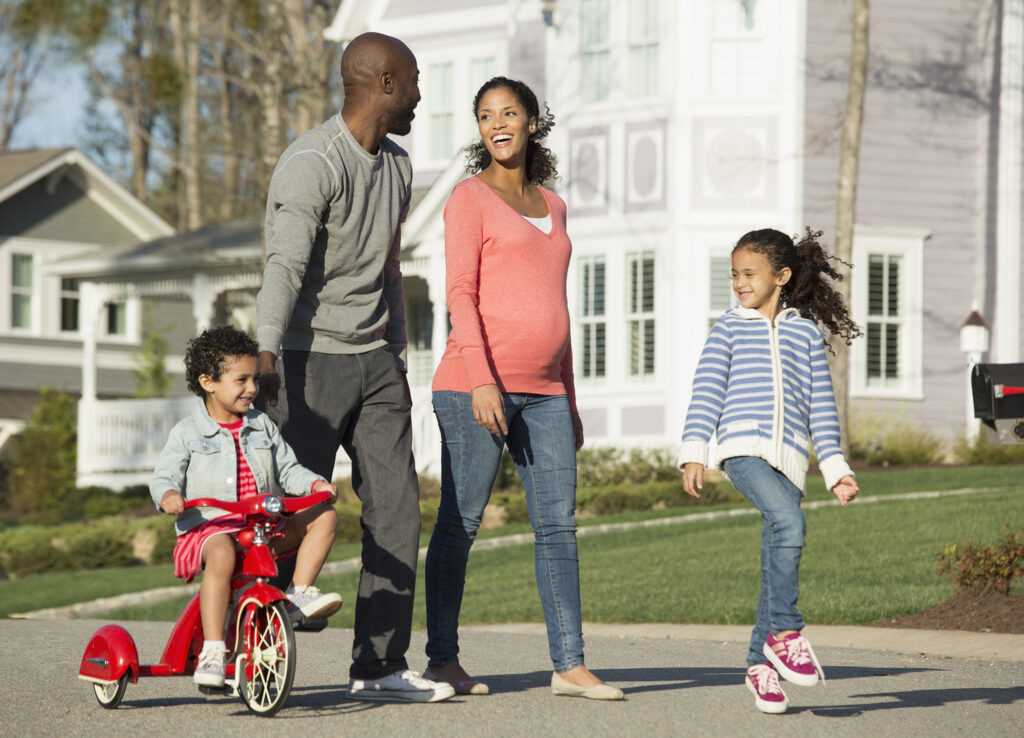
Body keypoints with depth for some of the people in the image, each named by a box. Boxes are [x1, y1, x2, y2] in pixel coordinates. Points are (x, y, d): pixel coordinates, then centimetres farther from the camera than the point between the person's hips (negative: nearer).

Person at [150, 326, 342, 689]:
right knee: (221, 555, -40)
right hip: (209, 526, -5)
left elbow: (287, 469, 16)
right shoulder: (187, 434, 3)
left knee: (324, 516, -7)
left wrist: (315, 484, -4)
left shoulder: (262, 426, 16)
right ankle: (212, 650, -43)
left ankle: (300, 593, -7)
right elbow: (164, 475, -3)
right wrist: (168, 495, -27)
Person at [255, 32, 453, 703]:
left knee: (397, 507, 0)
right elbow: (285, 265, -25)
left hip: (375, 361, 8)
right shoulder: (312, 163, -14)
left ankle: (380, 667, 3)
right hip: (311, 359, -8)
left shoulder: (398, 167, 14)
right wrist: (265, 355, -37)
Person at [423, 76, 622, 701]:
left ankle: (570, 664, 0)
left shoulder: (551, 205, 20)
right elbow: (461, 293, -8)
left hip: (543, 392, 6)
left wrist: (570, 402, 21)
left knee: (558, 525, 0)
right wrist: (481, 379, -20)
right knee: (460, 524, -2)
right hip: (477, 386, -6)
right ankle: (442, 659, 4)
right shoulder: (471, 198, 1)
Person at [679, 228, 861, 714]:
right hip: (742, 448, -3)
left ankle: (760, 664, 13)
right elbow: (707, 393, 5)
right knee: (789, 523, -27)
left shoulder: (807, 333, 15)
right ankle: (784, 631, -16)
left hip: (788, 457, 3)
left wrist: (835, 468, 11)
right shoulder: (729, 328, 11)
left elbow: (821, 407, 16)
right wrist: (693, 452, -6)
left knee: (776, 563, 2)